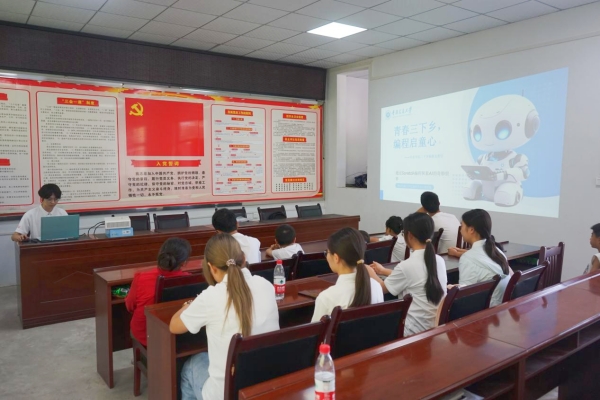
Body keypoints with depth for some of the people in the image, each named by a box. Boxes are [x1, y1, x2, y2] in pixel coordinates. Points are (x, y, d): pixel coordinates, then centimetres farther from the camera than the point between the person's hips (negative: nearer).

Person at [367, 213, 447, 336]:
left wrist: (370, 272, 18)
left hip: (416, 330, -7)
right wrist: (384, 271, 27)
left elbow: (383, 288, -2)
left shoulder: (407, 265, -20)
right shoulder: (439, 261, 0)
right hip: (438, 326, 7)